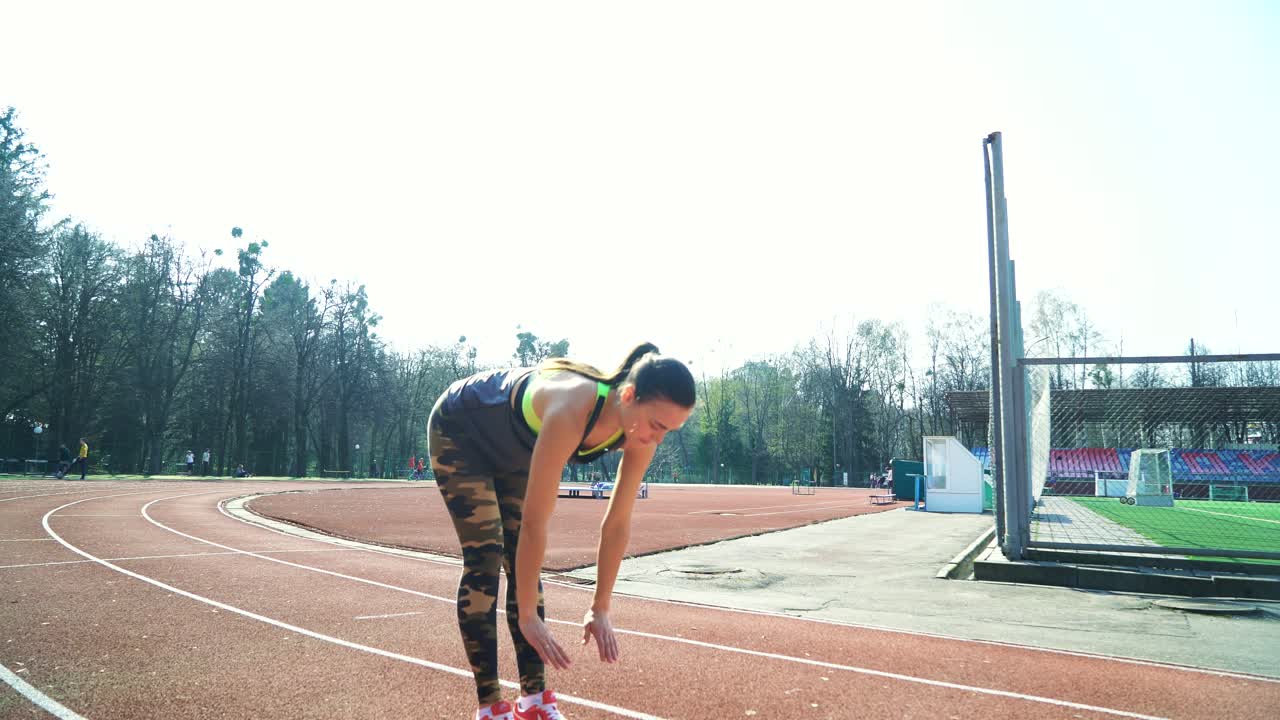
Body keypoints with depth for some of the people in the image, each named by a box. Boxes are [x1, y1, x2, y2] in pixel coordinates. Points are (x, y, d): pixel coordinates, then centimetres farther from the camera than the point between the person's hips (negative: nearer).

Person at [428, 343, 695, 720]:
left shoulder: (639, 429, -23)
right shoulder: (571, 411, -44)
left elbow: (618, 523, -13)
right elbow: (534, 522, -39)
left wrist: (601, 609, -9)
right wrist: (527, 615, -32)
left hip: (512, 448, 6)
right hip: (459, 430, -6)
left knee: (522, 563, 0)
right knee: (485, 559, -11)